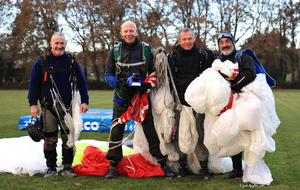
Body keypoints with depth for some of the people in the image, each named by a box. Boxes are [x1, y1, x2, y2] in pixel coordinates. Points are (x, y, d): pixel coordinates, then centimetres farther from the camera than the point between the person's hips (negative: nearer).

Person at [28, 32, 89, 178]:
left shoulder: (72, 62, 7)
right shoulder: (41, 62, 4)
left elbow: (81, 83, 10)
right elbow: (33, 84, 5)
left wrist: (84, 101, 1)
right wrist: (33, 104, -3)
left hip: (68, 107, 1)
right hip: (48, 107, -1)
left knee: (69, 138, 2)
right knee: (50, 139, 3)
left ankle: (67, 167, 13)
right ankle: (51, 168, 15)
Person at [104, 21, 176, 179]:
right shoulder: (115, 50, 3)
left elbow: (154, 71, 7)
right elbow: (108, 74, 4)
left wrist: (148, 85, -13)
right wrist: (119, 84, -15)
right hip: (121, 96, 1)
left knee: (151, 131, 1)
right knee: (116, 131, -1)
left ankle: (162, 164, 13)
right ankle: (113, 166, 13)